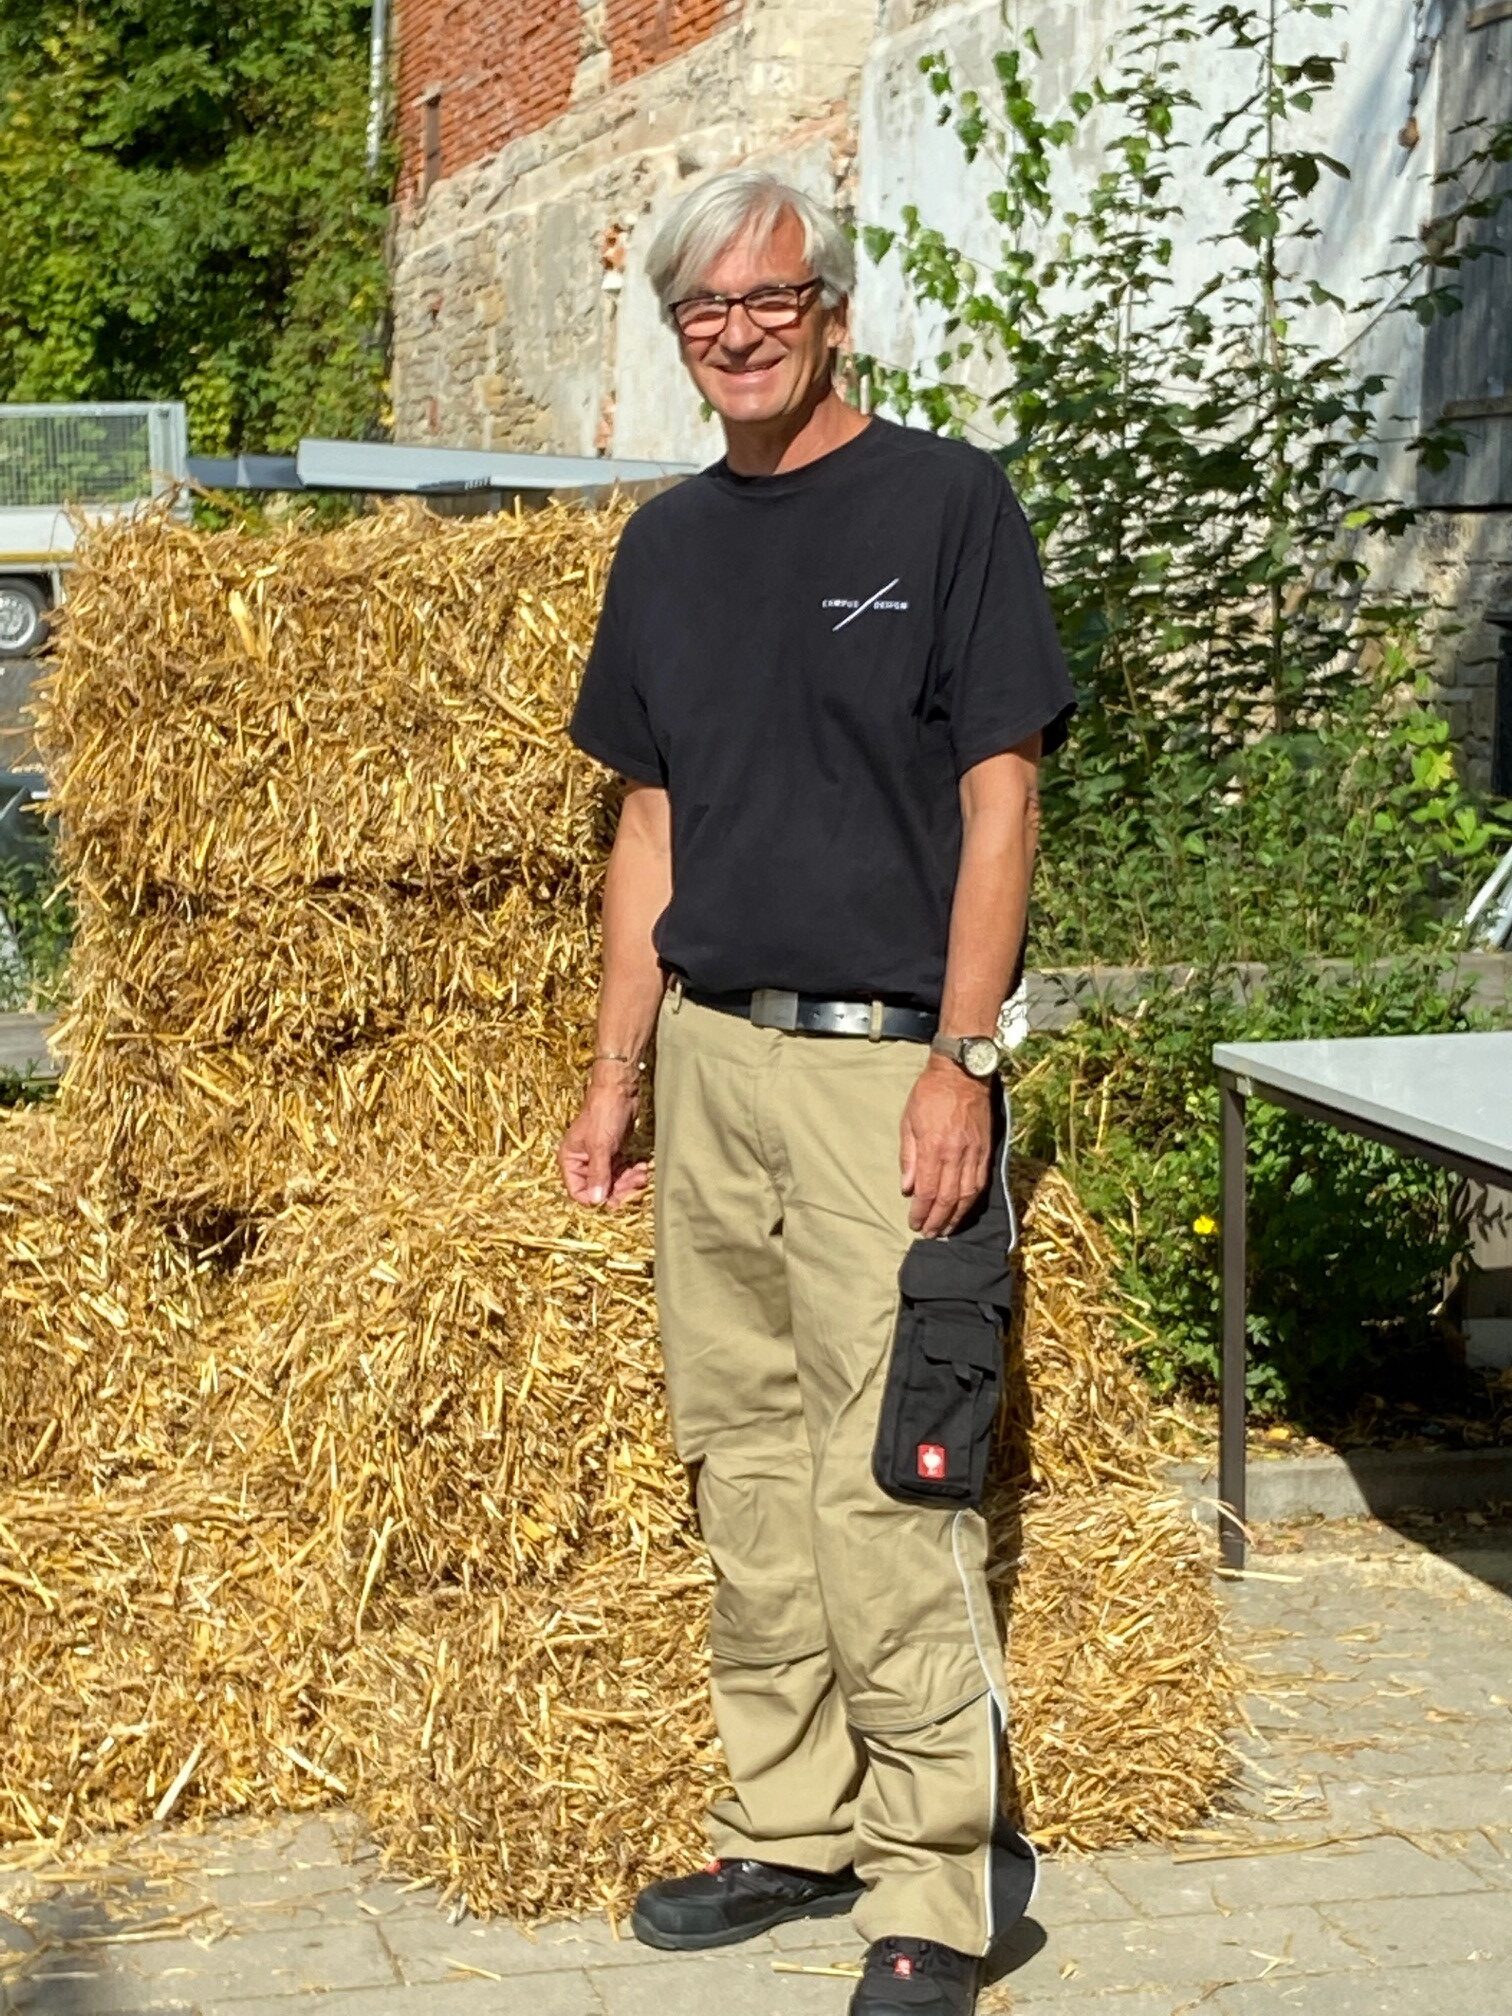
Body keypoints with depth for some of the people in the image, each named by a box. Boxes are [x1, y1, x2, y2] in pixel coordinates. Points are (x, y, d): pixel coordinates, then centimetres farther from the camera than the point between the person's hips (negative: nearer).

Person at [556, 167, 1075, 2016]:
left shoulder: (943, 499, -4)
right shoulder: (668, 543, 13)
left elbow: (999, 794, -8)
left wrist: (962, 1061, -15)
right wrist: (617, 1075, 12)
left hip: (884, 1065, -6)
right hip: (709, 1054, 6)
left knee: (885, 1488, -7)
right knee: (742, 1469, 11)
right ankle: (789, 1830, 24)